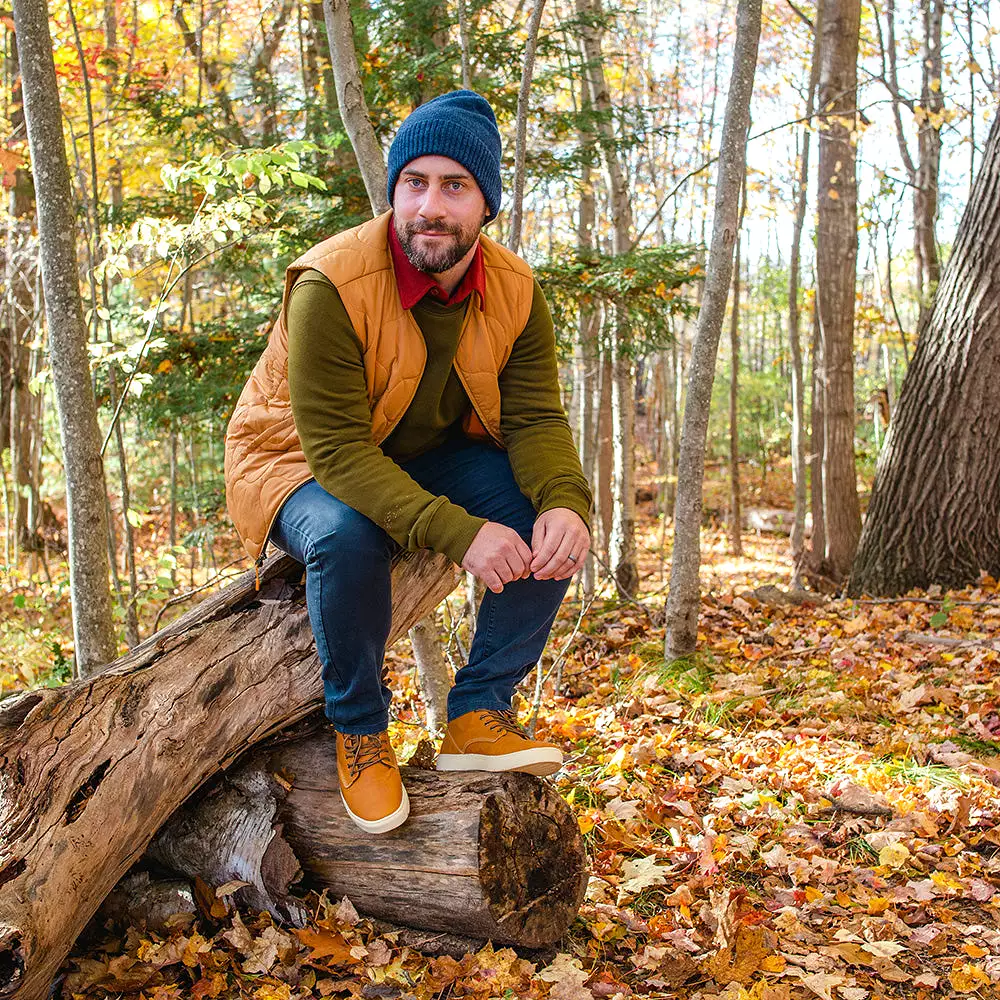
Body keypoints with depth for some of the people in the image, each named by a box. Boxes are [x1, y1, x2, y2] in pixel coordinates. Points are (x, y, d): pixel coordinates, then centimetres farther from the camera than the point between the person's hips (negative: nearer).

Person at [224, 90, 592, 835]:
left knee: (554, 518, -20)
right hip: (305, 465, -4)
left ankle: (480, 716, -8)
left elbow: (536, 418, -13)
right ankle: (359, 729, -12)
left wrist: (565, 501, -36)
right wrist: (457, 532, -44)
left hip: (431, 458, 5)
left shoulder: (515, 291, -11)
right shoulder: (331, 286, -29)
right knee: (347, 538, -39)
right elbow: (337, 447, -33)